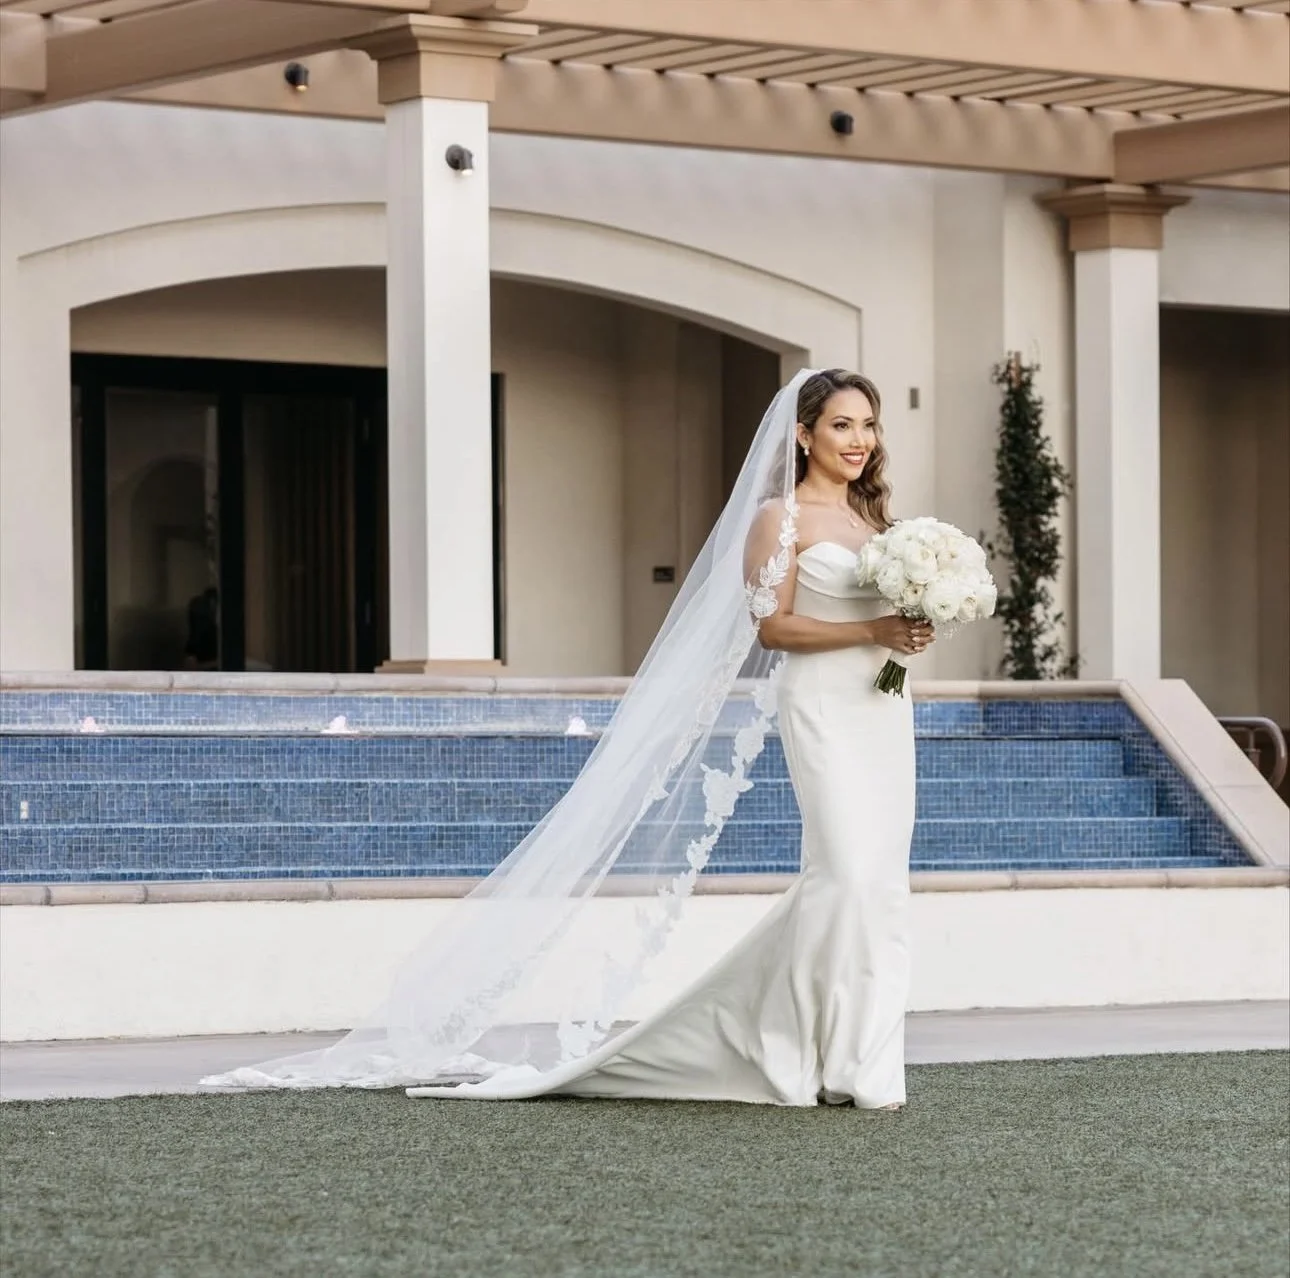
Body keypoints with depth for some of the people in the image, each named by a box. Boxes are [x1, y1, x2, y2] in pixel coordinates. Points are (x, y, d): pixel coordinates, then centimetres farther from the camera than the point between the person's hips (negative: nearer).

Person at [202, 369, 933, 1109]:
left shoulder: (874, 514, 17)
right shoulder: (779, 517, -3)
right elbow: (772, 626, -10)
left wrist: (913, 629, -1)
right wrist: (871, 632, -17)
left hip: (884, 710, 7)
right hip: (823, 707, -7)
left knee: (880, 878, 3)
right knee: (848, 873, -13)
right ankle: (853, 1064, -6)